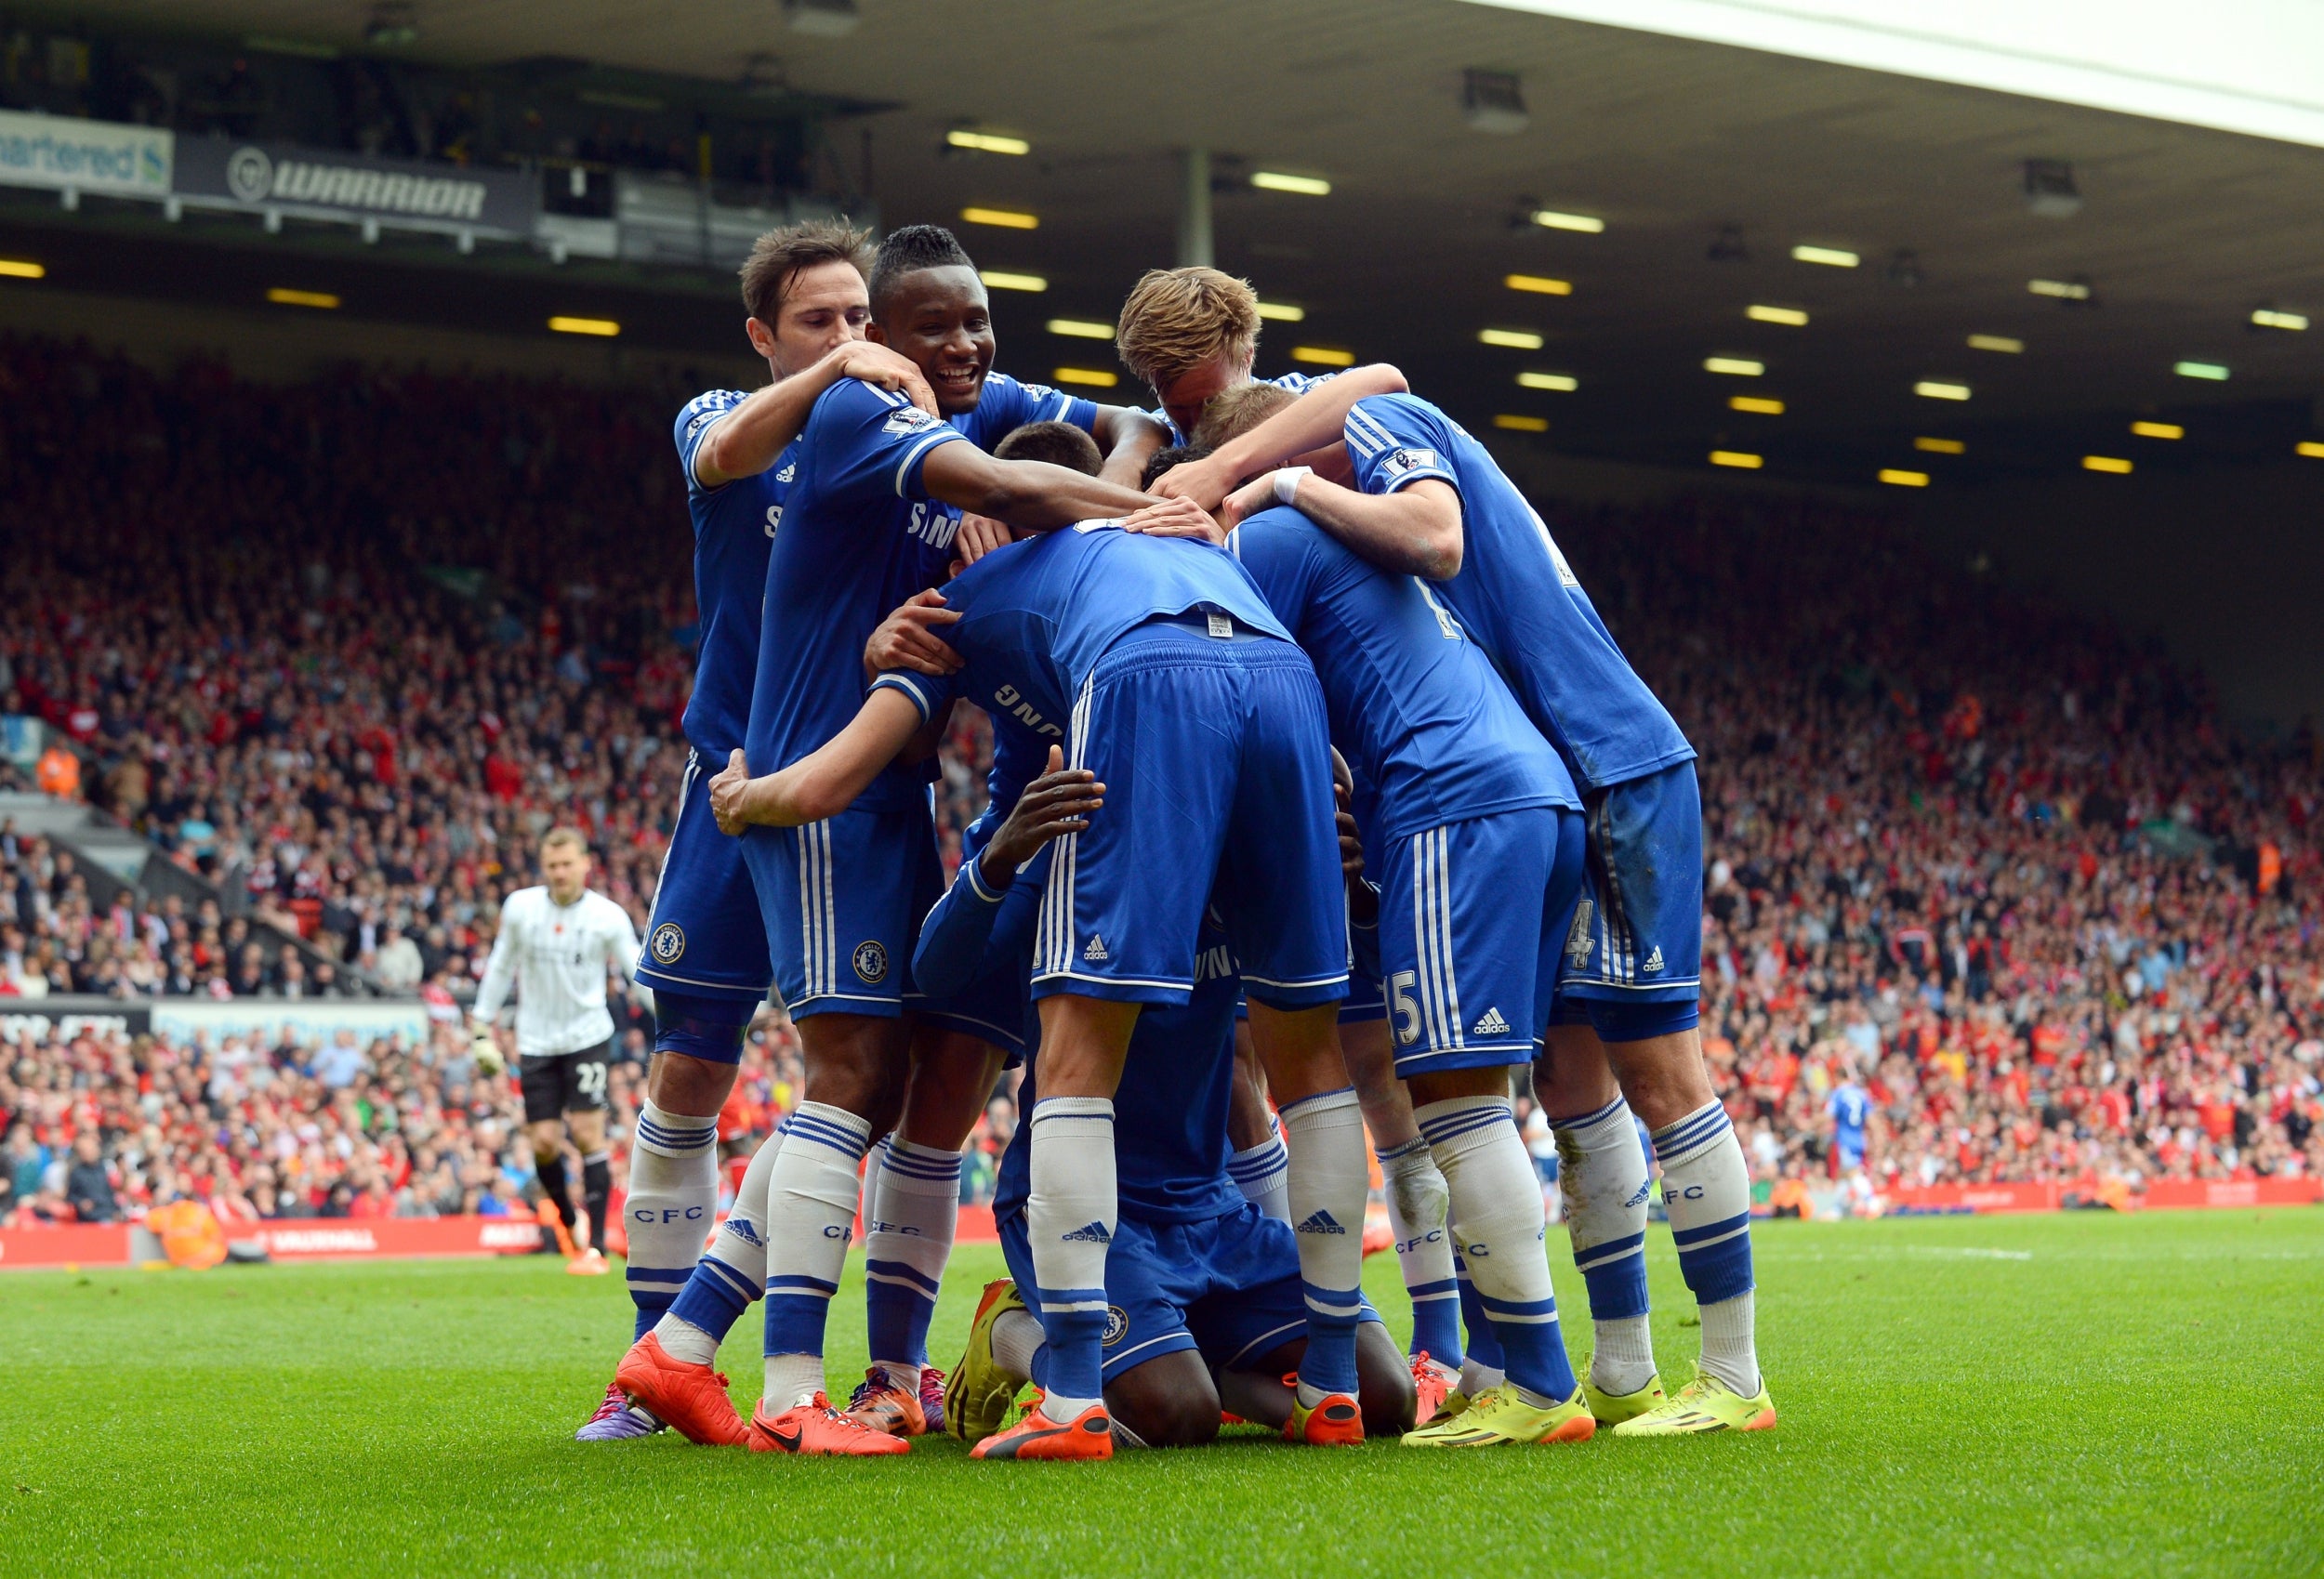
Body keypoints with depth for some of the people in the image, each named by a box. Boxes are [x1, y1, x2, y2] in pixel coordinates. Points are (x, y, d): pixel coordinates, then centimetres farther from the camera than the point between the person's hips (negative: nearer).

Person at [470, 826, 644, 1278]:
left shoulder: (608, 916, -8)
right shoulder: (519, 907, -2)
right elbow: (500, 966, 10)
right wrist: (482, 1028, 11)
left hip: (587, 1036, -2)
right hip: (536, 1041, 2)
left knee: (587, 1134, -11)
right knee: (544, 1143, -2)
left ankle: (596, 1246, -7)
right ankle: (571, 1223, 24)